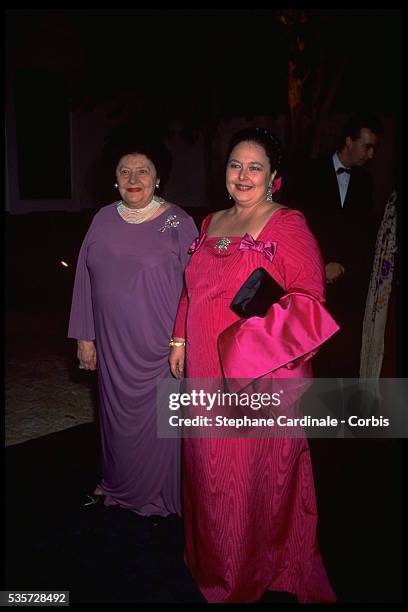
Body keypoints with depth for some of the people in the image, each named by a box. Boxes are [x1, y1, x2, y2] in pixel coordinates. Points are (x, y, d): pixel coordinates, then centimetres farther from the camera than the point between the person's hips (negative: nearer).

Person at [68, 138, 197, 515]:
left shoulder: (177, 221, -6)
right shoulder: (104, 219, 4)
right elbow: (85, 279, 6)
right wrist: (85, 336, 5)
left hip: (160, 344, -3)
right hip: (113, 345, 4)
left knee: (159, 418, 8)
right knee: (117, 413, 17)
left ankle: (158, 491, 32)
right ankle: (117, 483, 41)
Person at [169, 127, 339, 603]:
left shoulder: (287, 226, -9)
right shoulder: (212, 223, 11)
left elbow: (309, 299, -14)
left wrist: (261, 333, -27)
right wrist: (180, 339, 14)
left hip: (263, 377, -6)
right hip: (208, 372, 6)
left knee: (257, 471, 7)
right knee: (212, 469, 18)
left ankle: (257, 567, 31)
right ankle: (215, 558, 41)